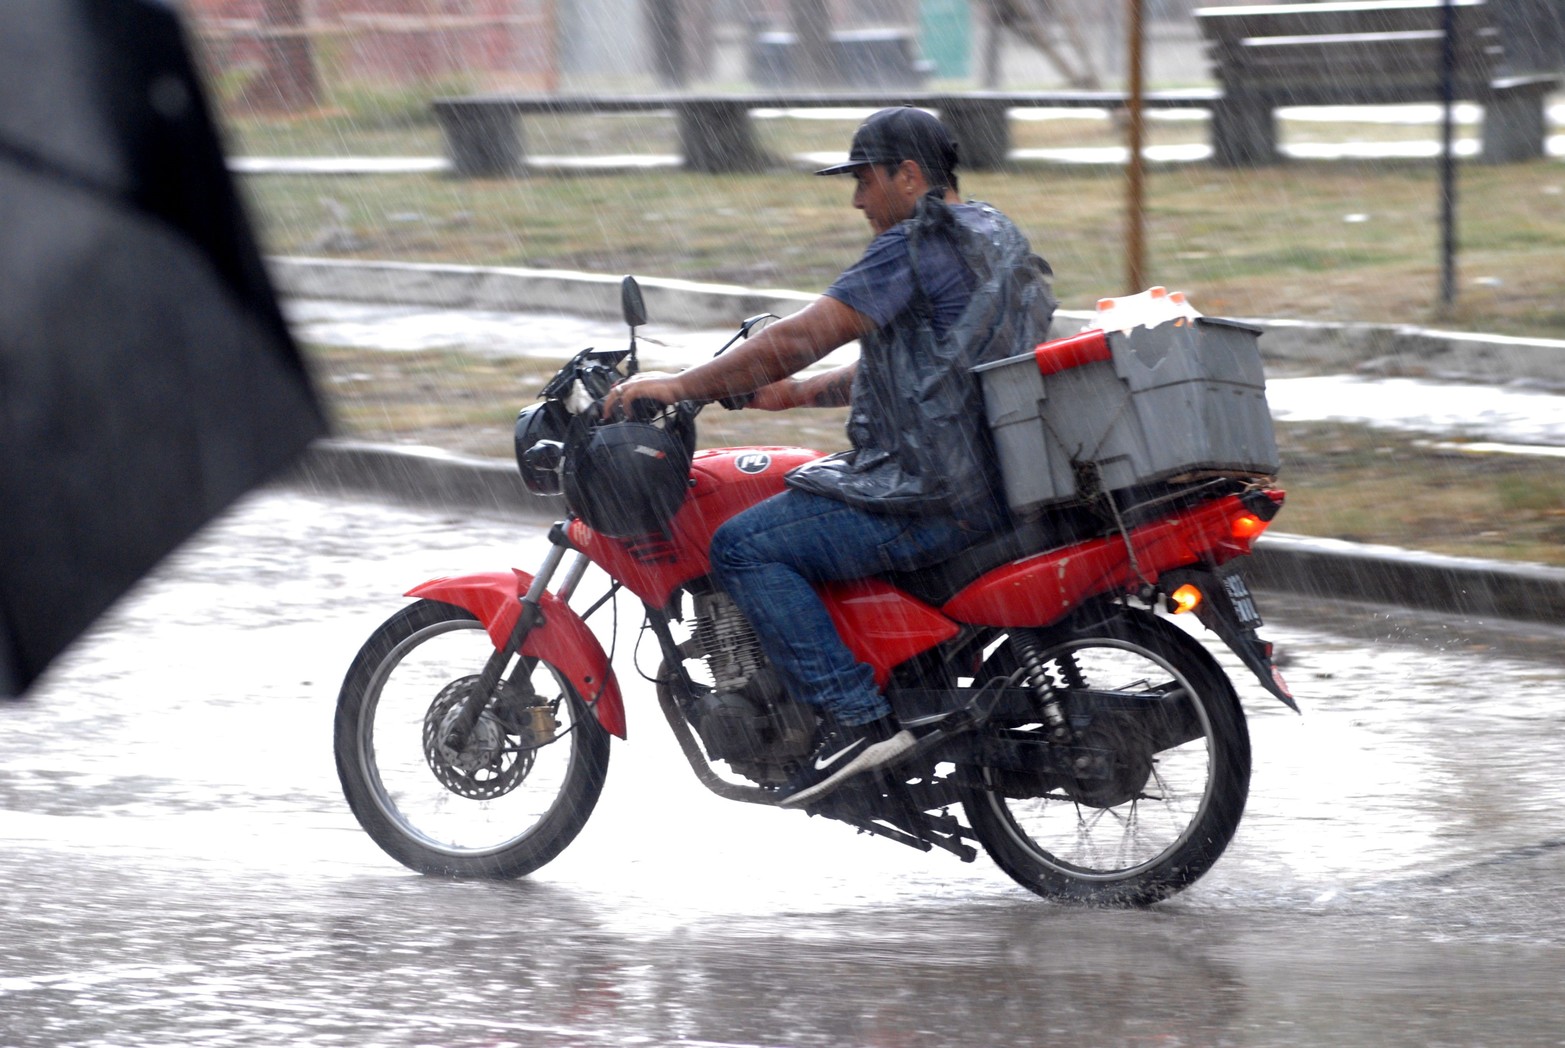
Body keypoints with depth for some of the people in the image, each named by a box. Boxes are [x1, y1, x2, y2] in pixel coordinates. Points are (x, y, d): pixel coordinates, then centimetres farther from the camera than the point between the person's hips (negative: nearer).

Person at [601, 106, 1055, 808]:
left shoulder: (918, 245, -13)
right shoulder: (992, 240, 19)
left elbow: (804, 336, -17)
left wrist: (683, 386, -11)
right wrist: (795, 393, 22)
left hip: (934, 500, -11)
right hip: (995, 483, 11)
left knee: (743, 546, -12)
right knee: (798, 507, 29)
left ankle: (854, 717, -18)